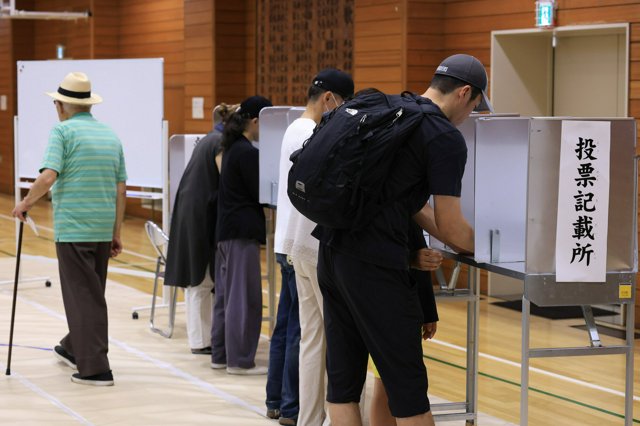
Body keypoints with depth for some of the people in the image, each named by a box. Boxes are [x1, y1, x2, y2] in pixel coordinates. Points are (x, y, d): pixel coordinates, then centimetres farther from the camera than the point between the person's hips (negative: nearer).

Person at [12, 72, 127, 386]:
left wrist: (26, 202, -3)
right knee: (92, 293, 19)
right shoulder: (111, 135, 12)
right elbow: (121, 189, 11)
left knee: (82, 296, -3)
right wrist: (116, 234, 15)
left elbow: (48, 176, -19)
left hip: (72, 228, -7)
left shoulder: (63, 131, -7)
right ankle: (74, 349, 36)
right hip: (103, 228, 7)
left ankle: (95, 368, -5)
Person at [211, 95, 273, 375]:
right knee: (244, 297, -5)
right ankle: (239, 360, -3)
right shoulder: (248, 152, -15)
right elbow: (261, 195, -13)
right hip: (243, 231, -10)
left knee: (226, 295, 14)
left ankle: (220, 355, 19)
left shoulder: (232, 148, 15)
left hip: (226, 229, 10)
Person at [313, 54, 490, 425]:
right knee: (407, 383, 0)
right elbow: (450, 229, -4)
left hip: (333, 250, 8)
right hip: (374, 263, -8)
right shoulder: (446, 138, -7)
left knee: (343, 377, 10)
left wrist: (459, 240, 26)